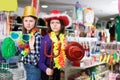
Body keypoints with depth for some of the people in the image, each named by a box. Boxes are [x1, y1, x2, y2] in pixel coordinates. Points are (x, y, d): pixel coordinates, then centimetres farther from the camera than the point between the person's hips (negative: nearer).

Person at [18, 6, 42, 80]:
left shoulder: (37, 35, -21)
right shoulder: (25, 34, 1)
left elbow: (36, 61, -26)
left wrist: (32, 47, -37)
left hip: (34, 68, -7)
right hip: (26, 67, 7)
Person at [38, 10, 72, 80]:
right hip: (48, 71, -5)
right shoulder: (46, 39, -19)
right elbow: (41, 61, -19)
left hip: (58, 70, 6)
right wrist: (46, 69, -35)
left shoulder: (63, 38, -2)